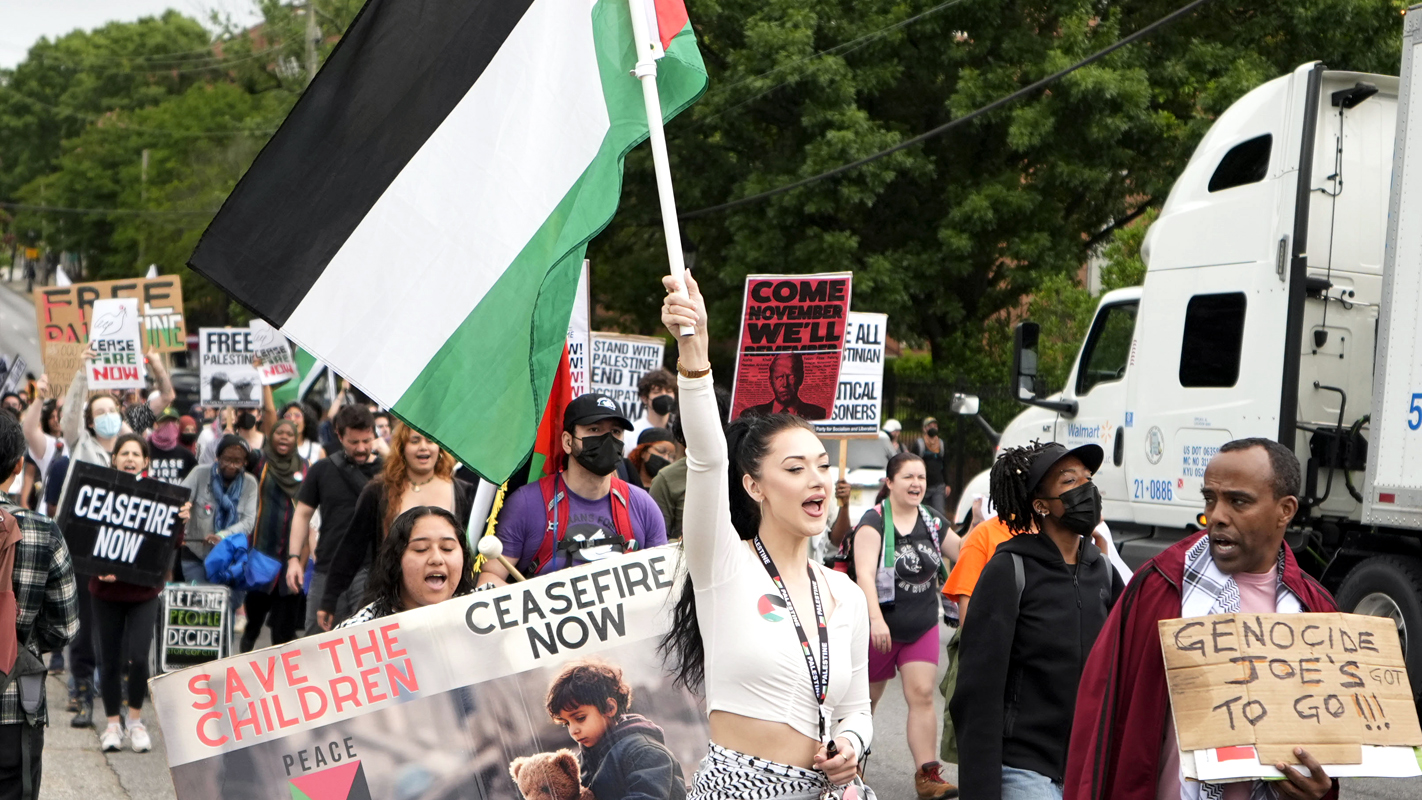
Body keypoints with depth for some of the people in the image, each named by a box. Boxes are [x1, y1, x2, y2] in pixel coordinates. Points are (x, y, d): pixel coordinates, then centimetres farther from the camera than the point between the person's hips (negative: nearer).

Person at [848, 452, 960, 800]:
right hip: (880, 625, -3)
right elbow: (865, 573, -25)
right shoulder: (874, 522, -13)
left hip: (923, 627, 4)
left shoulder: (933, 522, 4)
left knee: (922, 695, -8)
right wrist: (876, 619, -37)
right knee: (866, 698, 12)